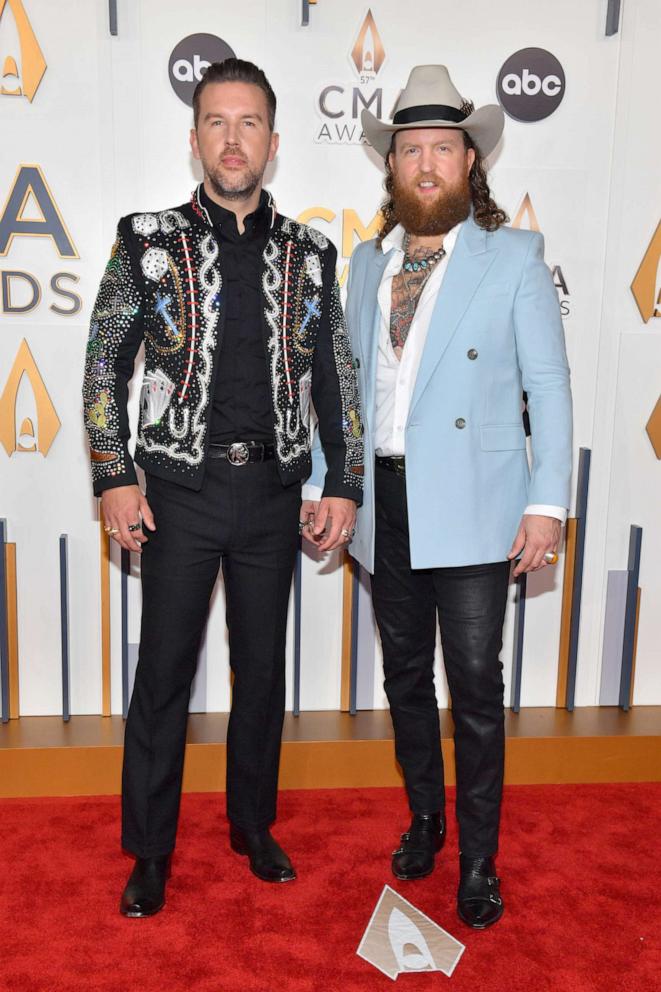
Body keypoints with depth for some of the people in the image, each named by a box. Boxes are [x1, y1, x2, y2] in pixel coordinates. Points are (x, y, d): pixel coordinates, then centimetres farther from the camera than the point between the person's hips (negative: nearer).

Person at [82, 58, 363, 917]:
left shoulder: (309, 255, 5)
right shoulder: (149, 241, 0)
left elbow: (337, 378, 9)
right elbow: (104, 364, 2)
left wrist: (345, 485, 3)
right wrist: (114, 479, -6)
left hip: (273, 495, 2)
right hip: (181, 492, -2)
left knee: (263, 669, 13)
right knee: (164, 672, 6)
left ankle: (253, 824, 33)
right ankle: (150, 851, 24)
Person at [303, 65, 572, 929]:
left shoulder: (514, 257, 0)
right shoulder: (367, 261, 12)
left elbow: (548, 383, -3)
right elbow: (348, 381, 13)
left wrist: (547, 502, -11)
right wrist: (318, 484, 9)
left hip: (470, 504, -4)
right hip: (383, 500, 4)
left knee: (475, 684, 2)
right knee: (406, 675, 15)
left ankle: (478, 858, 20)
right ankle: (424, 819, 35)